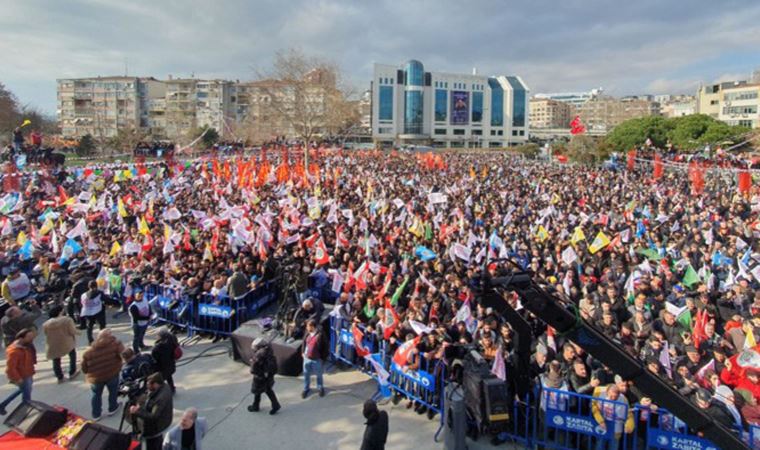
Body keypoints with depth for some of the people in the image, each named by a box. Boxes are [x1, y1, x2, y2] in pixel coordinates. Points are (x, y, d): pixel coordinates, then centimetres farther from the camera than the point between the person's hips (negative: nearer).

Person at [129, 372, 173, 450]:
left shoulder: (161, 398, -39)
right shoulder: (164, 387, -10)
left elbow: (153, 417, -33)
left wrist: (137, 412, -29)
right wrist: (140, 406, -7)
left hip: (154, 429, -9)